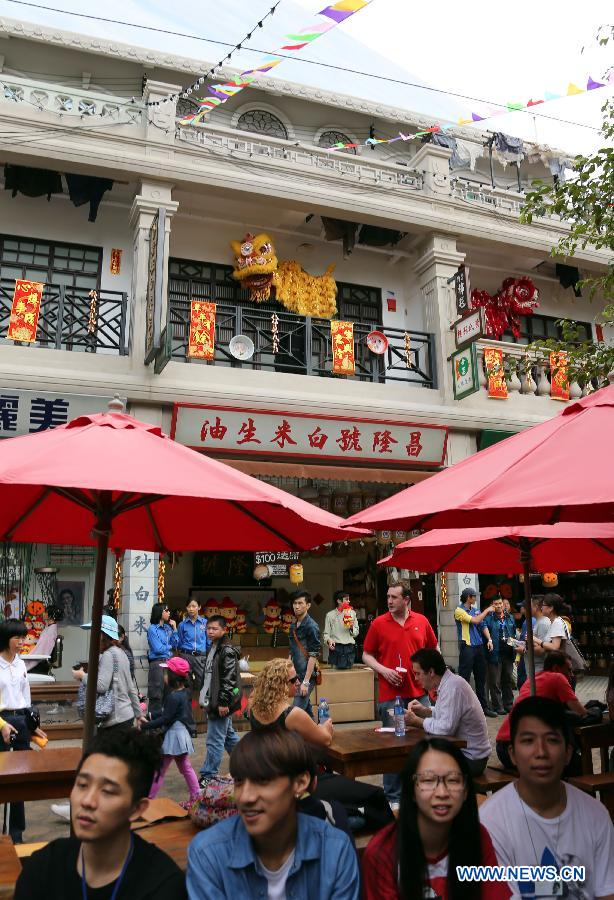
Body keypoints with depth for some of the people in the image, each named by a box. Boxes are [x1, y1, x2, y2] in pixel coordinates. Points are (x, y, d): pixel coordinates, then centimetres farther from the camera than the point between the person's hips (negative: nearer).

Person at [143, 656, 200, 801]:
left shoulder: (174, 697, -21)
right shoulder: (185, 692, 6)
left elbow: (165, 719, -21)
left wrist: (144, 726, -16)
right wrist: (149, 720, 11)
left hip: (174, 734, -10)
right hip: (183, 733, 10)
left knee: (159, 770, 0)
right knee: (186, 767, 18)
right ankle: (196, 796, 23)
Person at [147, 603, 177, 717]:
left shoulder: (168, 628, 12)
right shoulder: (152, 629, -7)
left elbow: (174, 645, 10)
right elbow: (158, 649, -12)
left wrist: (174, 629, 2)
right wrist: (169, 646, 4)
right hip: (157, 663, -6)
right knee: (157, 693, -3)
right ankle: (154, 716, 5)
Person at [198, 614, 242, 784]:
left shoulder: (227, 651, -15)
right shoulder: (213, 649, 13)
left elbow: (229, 679, -20)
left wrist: (223, 702, -22)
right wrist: (205, 698, 22)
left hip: (221, 703, -10)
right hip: (212, 700, 10)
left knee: (215, 740, -3)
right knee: (229, 735, 20)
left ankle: (208, 776, 4)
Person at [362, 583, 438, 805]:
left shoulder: (421, 621, 5)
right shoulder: (378, 623, -2)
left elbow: (434, 648, 18)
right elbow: (366, 655, 3)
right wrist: (383, 670, -13)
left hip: (420, 692, 3)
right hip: (390, 695, -2)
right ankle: (393, 796, 15)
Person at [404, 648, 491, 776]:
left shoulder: (453, 686, -25)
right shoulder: (448, 682, 4)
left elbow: (445, 728, -29)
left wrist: (417, 721, -16)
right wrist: (425, 710, 0)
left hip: (471, 759, -8)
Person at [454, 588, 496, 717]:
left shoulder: (476, 610, 13)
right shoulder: (459, 611, -8)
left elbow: (483, 625, 12)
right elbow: (475, 620, -17)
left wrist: (489, 640, -1)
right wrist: (487, 610, -6)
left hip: (479, 646, 7)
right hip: (467, 647, -7)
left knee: (481, 678, 13)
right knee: (464, 678, -4)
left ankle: (483, 706, 23)